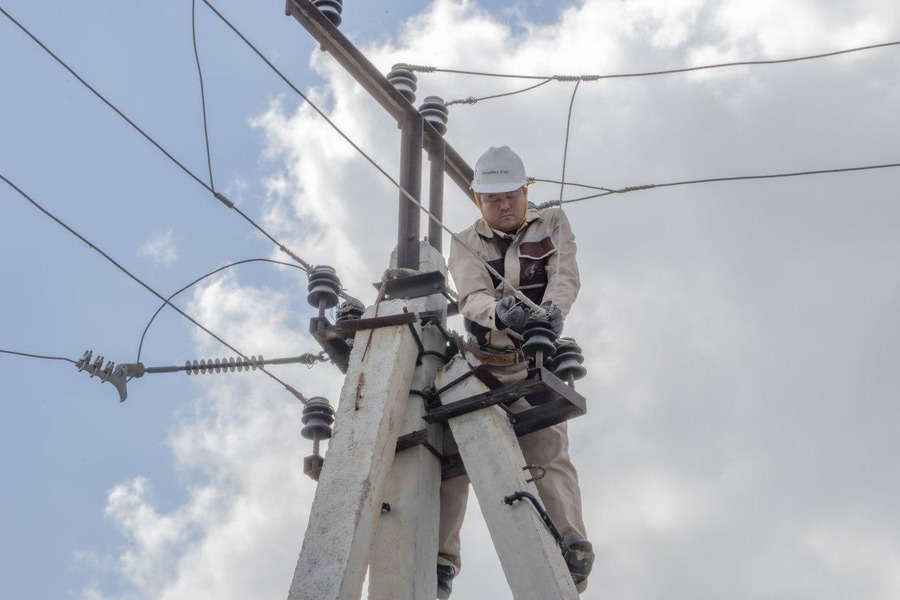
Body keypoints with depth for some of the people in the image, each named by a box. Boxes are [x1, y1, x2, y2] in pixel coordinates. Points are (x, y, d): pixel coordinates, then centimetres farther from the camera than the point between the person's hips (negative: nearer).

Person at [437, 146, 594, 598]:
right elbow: (472, 297, -10)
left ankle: (571, 556, -31)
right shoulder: (464, 244, 10)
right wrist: (499, 311, -36)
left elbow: (565, 278, -5)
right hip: (479, 360, 2)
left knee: (547, 450, -21)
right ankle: (438, 560, -9)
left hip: (532, 361, -2)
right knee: (451, 448, -10)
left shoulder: (552, 224, 12)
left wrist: (551, 314, -30)